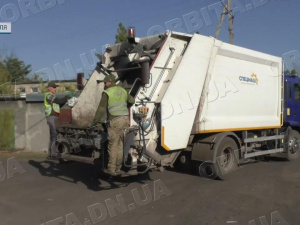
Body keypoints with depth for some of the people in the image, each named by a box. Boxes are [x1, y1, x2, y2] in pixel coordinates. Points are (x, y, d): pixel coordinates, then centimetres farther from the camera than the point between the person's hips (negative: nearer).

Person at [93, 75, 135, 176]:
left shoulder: (107, 93, -4)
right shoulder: (122, 90, 15)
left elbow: (101, 109, -6)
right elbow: (132, 101, 26)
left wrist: (95, 121, 3)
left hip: (115, 121, -6)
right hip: (125, 119, 6)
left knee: (113, 146, 0)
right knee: (120, 145, 10)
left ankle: (111, 169, 5)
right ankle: (118, 168, 16)